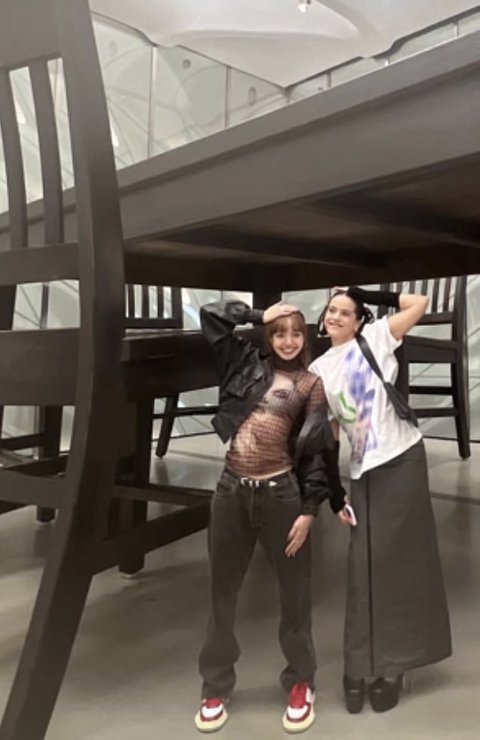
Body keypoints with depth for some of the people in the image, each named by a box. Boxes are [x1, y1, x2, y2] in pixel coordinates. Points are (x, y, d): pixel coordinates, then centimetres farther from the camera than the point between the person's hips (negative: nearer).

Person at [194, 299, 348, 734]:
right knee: (223, 592, 12)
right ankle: (216, 688, 30)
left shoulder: (311, 384, 3)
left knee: (294, 592, 11)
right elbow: (212, 316, 10)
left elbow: (316, 449, -1)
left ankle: (300, 682, 33)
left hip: (280, 493, -2)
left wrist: (309, 509, -7)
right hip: (232, 491, 3)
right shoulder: (249, 365, 10)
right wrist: (261, 315, 9)